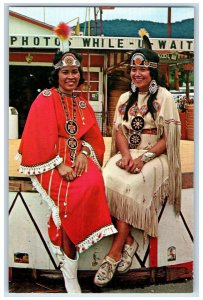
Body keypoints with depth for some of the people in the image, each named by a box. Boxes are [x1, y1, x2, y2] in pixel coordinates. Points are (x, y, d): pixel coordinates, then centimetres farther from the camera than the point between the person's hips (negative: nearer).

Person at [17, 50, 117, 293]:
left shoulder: (83, 104, 18)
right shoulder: (45, 99, 1)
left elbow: (93, 136, 12)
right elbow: (41, 138, -8)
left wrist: (84, 154, -9)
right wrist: (60, 164, -19)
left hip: (79, 157, 4)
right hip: (51, 161, -4)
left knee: (94, 183, -27)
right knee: (71, 193, -30)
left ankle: (68, 259, -18)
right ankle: (70, 271, -19)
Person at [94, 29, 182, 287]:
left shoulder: (164, 97, 1)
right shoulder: (125, 99, 18)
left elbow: (168, 138, -5)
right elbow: (119, 131, 9)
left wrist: (143, 158, -18)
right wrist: (126, 155, -12)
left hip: (154, 156, -4)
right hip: (128, 154, 4)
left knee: (130, 185, -32)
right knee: (108, 179, -28)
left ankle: (114, 253, -26)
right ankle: (128, 241, -18)